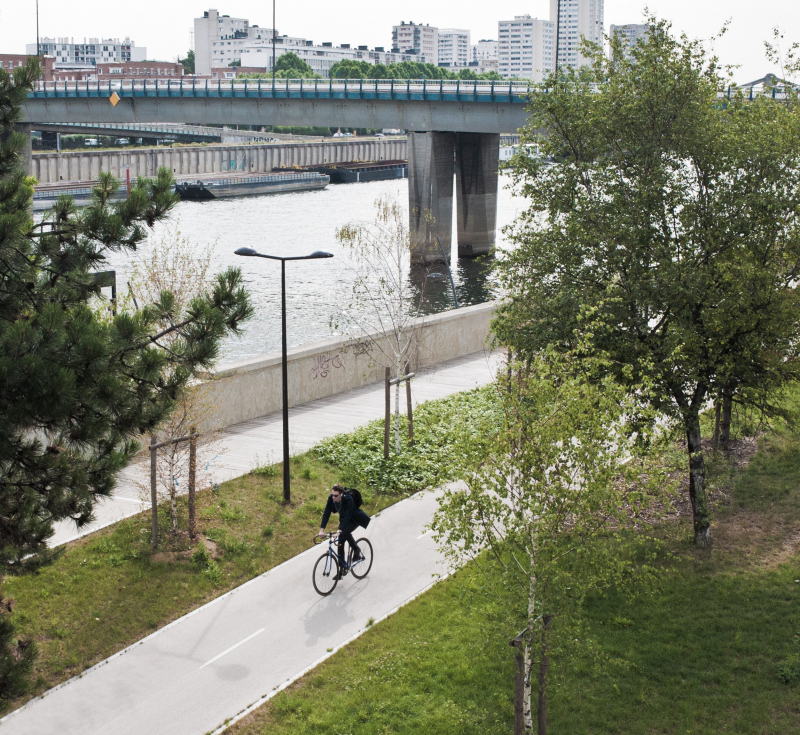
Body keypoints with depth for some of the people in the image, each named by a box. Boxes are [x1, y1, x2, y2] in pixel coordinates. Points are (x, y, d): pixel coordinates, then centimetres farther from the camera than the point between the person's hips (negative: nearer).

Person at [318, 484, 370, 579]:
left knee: (345, 532, -33)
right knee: (340, 542, -2)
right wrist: (322, 529, -29)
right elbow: (326, 513, -20)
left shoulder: (348, 499, -35)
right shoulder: (331, 498, -20)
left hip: (355, 519, -6)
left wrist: (340, 531, -48)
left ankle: (357, 551, -8)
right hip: (343, 519, 6)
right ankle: (341, 570, 6)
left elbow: (347, 516, -40)